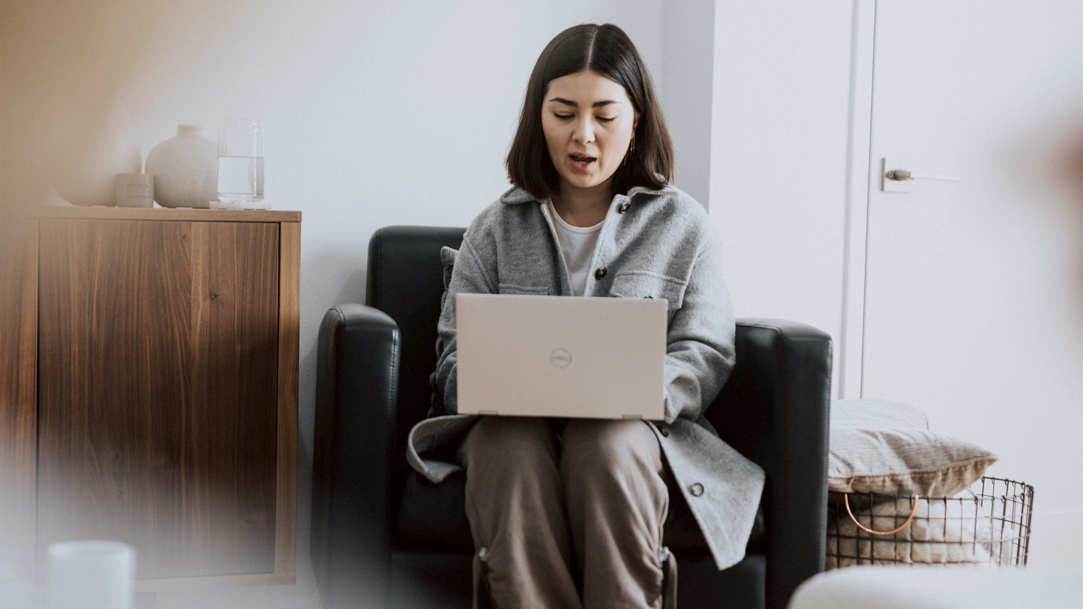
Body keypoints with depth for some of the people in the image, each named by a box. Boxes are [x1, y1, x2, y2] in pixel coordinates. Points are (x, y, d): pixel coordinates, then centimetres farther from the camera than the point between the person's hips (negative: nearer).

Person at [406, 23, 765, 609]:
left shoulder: (682, 225, 11)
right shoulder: (496, 229, 14)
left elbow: (705, 356, 4)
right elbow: (456, 355, 9)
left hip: (632, 426, 0)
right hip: (512, 423, 1)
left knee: (607, 444, -37)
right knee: (513, 449, -36)